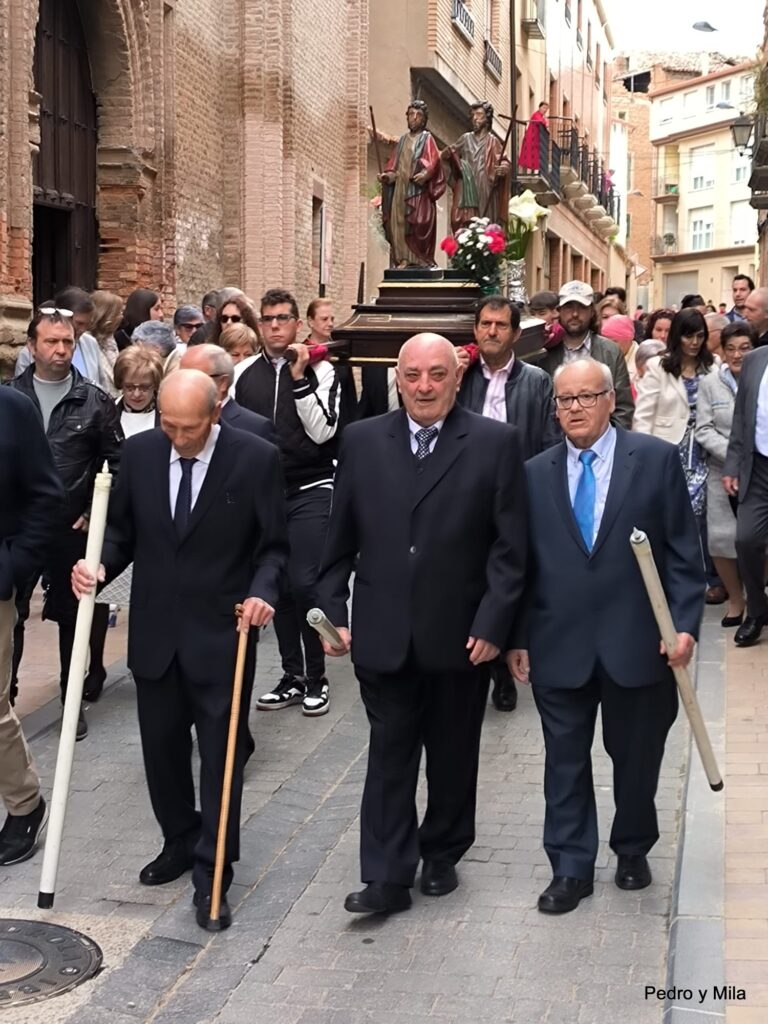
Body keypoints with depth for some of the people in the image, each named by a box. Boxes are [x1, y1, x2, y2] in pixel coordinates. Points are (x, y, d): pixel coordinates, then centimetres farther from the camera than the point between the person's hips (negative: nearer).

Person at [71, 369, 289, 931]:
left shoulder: (256, 458, -11)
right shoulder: (140, 451, -1)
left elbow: (274, 545, -5)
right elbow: (122, 529, 8)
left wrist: (262, 593, -23)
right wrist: (100, 564, -12)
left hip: (222, 634, -4)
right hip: (155, 632, 4)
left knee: (220, 757, 2)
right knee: (162, 747, 16)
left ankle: (212, 878, 11)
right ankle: (180, 842, 38)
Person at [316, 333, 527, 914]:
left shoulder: (496, 443, -4)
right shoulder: (363, 441, 3)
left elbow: (510, 547, -5)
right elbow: (340, 539, 7)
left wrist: (492, 624, -10)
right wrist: (333, 612, 1)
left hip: (461, 636, -1)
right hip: (384, 635, 1)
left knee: (452, 754, 14)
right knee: (389, 755, 5)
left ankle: (442, 855, 33)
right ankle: (388, 877, 12)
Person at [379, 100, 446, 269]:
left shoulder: (426, 138, 4)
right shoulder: (403, 140, 21)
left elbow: (433, 161, -10)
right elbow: (394, 164, 17)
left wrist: (425, 174, -29)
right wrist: (388, 175, -3)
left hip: (418, 190, -6)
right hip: (399, 189, 6)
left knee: (416, 226, -12)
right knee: (398, 223, -1)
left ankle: (417, 261, -12)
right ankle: (402, 260, 0)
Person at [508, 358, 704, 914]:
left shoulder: (656, 459, -2)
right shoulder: (535, 473, 5)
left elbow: (683, 550, -3)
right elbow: (523, 563, 7)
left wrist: (685, 623, -10)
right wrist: (518, 638, 5)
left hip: (637, 642, -1)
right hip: (560, 645, 2)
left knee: (636, 757, 13)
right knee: (565, 761, 8)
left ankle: (633, 850, 35)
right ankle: (571, 869, 20)